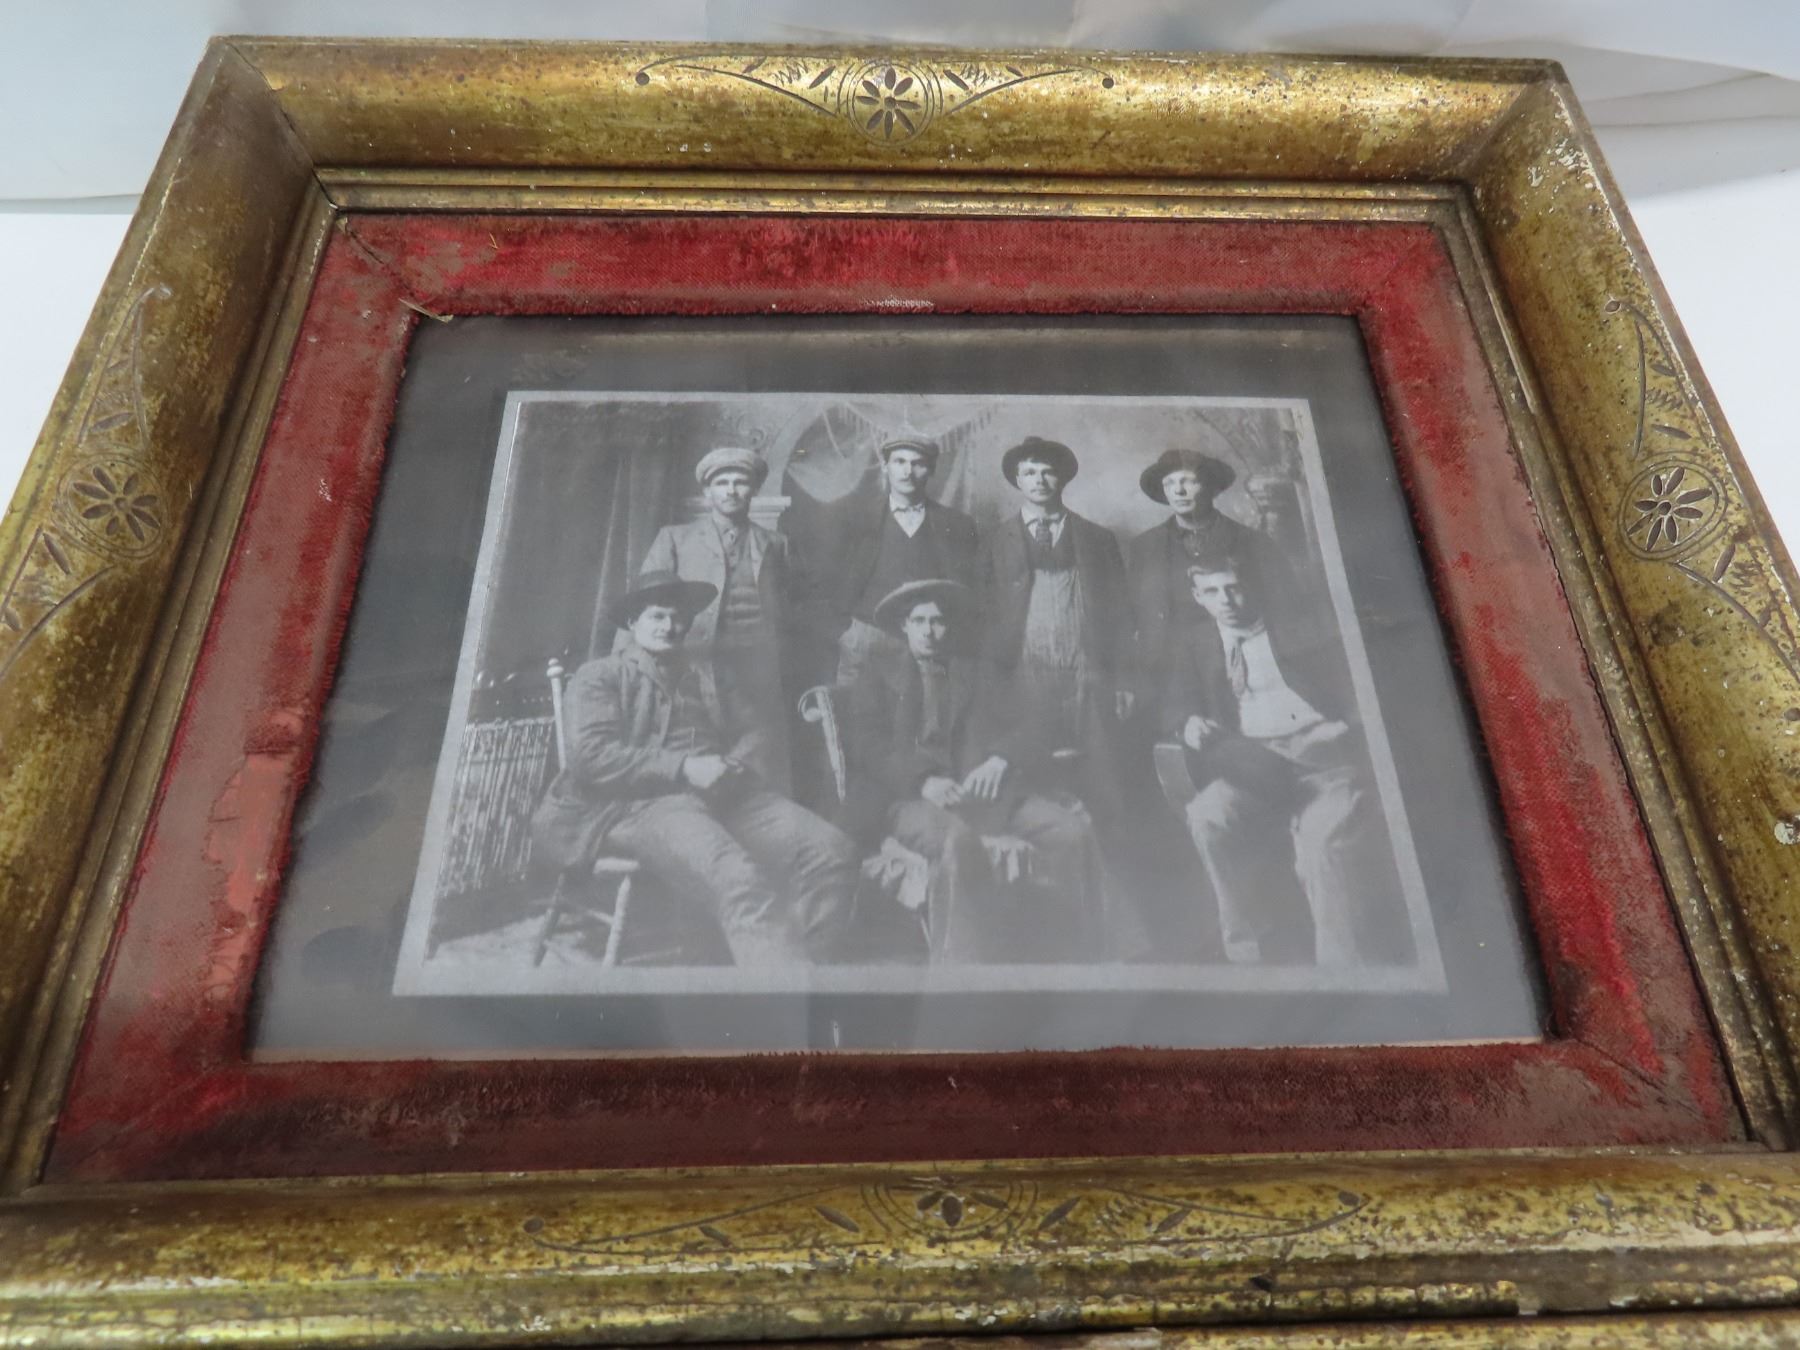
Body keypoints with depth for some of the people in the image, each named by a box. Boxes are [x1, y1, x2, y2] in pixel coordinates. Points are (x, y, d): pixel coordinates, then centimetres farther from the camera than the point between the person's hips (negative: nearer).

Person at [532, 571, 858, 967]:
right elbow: (591, 756, -4)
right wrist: (683, 768, -13)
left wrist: (734, 763, 5)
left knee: (832, 849, -21)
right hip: (640, 802, -6)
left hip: (719, 796, 6)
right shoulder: (599, 677, 13)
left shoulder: (697, 678, 31)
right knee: (740, 878, -37)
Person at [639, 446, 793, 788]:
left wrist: (771, 644, 4)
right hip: (698, 667, -1)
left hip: (757, 679, 1)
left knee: (762, 784, -5)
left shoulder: (774, 543, 19)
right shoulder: (675, 538, 15)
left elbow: (783, 610, 18)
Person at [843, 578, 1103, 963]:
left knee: (1072, 829, -20)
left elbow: (1000, 728, 15)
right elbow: (867, 743, 1)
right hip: (907, 795, -4)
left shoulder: (970, 673, 26)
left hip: (974, 790, 4)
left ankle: (1069, 956, -14)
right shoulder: (877, 675, 16)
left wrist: (998, 760, -11)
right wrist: (923, 779, -18)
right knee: (959, 840, -39)